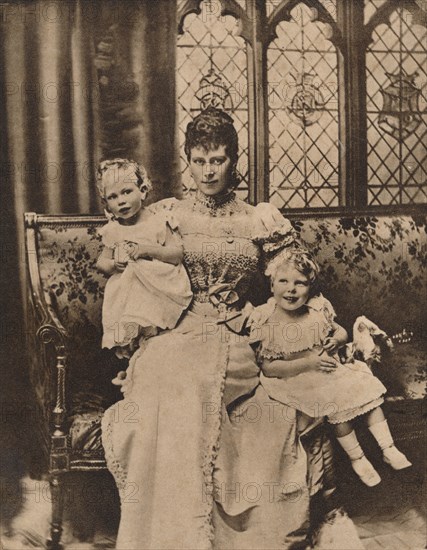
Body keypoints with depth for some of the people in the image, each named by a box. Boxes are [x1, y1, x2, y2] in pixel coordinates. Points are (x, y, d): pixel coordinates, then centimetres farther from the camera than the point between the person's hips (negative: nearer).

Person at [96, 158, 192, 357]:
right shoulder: (112, 230, 11)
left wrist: (147, 250, -19)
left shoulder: (159, 222, -1)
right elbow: (101, 262, 14)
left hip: (159, 287, -3)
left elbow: (177, 255, -7)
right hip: (124, 292, 3)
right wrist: (113, 265, -10)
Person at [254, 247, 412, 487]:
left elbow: (341, 331, 10)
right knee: (337, 406, -21)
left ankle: (388, 448, 14)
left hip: (332, 365, 5)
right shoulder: (266, 323, -18)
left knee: (369, 390, -3)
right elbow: (268, 367, -18)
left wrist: (336, 339, -16)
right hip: (298, 379, -5)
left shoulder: (319, 309, -6)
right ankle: (357, 458, 2)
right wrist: (307, 363, -25)